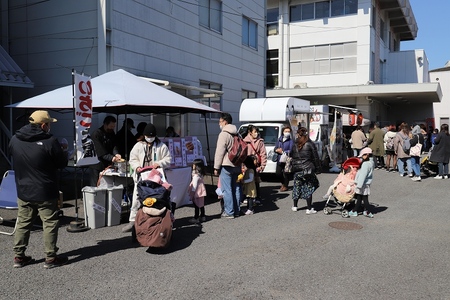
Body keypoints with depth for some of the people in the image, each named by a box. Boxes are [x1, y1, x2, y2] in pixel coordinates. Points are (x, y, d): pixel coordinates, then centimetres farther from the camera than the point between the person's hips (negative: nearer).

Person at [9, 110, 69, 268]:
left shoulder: (14, 139, 1)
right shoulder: (50, 142, -18)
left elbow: (15, 160, 16)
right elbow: (62, 163, -8)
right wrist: (64, 152, 11)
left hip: (23, 191, 6)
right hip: (45, 193, -6)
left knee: (23, 223, 16)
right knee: (50, 223, 5)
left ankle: (19, 256, 23)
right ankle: (50, 257, 9)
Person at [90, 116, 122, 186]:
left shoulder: (111, 133, 9)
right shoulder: (96, 135, -14)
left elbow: (114, 146, 0)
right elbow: (100, 152, -22)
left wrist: (116, 154, -21)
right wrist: (111, 158, -32)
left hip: (108, 164, 6)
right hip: (97, 166, -6)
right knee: (95, 186, -2)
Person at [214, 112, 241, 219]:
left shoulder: (224, 134, -12)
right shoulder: (237, 134, 15)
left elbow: (220, 152, -14)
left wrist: (216, 167, -9)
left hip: (226, 166, -8)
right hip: (237, 166, 8)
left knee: (227, 189, -4)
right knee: (235, 188, 13)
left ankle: (229, 212, -2)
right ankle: (236, 210, 19)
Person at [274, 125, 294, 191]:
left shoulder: (291, 141, -6)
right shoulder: (279, 139, 10)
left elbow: (290, 151, -13)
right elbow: (275, 148, 12)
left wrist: (282, 152, -13)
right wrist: (277, 150, -9)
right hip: (279, 159, 5)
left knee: (285, 173, 1)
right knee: (278, 173, 7)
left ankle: (285, 186, 19)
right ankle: (283, 183, 32)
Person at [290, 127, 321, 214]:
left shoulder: (294, 145, 2)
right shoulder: (310, 144, -6)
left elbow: (291, 156, 7)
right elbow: (315, 157, -2)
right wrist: (317, 168, 6)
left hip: (297, 170, 3)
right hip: (308, 169, -3)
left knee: (297, 187, 15)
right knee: (309, 188, 3)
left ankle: (295, 206, 25)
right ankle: (309, 209, 3)